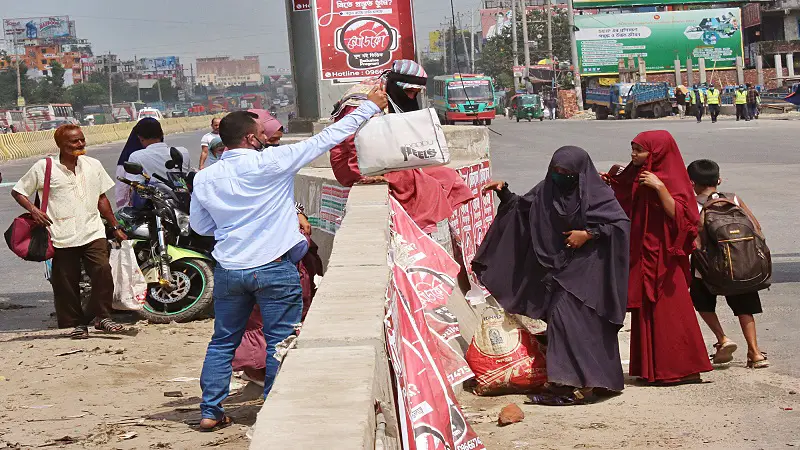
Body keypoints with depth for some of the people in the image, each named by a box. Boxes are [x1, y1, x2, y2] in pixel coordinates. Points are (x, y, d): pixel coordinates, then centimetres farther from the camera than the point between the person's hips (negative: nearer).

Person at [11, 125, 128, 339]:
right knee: (66, 282, 1)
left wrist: (116, 227, 20)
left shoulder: (93, 165, 11)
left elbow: (101, 198, 20)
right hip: (63, 237, -2)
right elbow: (18, 192, 7)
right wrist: (33, 209, -11)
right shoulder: (43, 167, 0)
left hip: (93, 232, 2)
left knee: (103, 271, -16)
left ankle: (102, 316, -4)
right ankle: (76, 323, 14)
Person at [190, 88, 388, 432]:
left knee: (223, 342, 15)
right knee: (280, 344, 5)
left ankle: (210, 412, 17)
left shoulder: (205, 179, 1)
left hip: (229, 270, 5)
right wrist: (369, 106, -2)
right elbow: (326, 139, -9)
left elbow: (200, 226, 13)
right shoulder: (271, 162, -12)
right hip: (274, 269, -5)